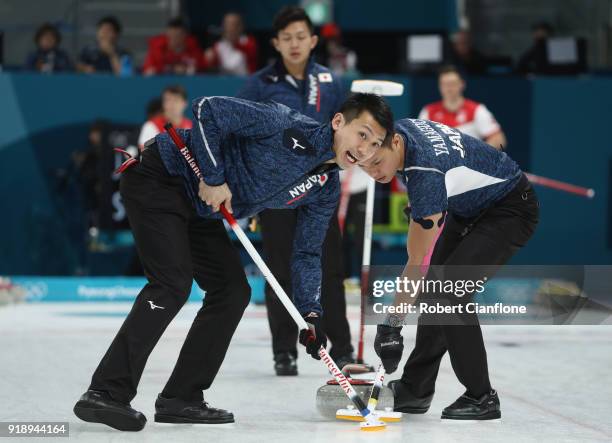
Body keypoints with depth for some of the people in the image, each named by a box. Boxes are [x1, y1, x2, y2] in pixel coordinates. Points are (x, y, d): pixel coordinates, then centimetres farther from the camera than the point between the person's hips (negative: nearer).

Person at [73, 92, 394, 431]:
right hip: (157, 178, -9)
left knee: (233, 291, 4)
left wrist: (310, 311, -3)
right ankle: (106, 394, -23)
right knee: (173, 285, -21)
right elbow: (209, 110, -25)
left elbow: (306, 251, 10)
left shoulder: (325, 189, 2)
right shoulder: (287, 127, -23)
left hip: (199, 209, 9)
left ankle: (180, 398, 7)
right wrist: (213, 177, -22)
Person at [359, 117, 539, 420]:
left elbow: (417, 262, -34)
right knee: (433, 292, 5)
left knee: (449, 291, -22)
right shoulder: (397, 130, -13)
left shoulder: (426, 173, -37)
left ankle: (481, 397, -14)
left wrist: (391, 325, -31)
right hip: (469, 206, 10)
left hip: (511, 210, -10)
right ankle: (415, 390, 15)